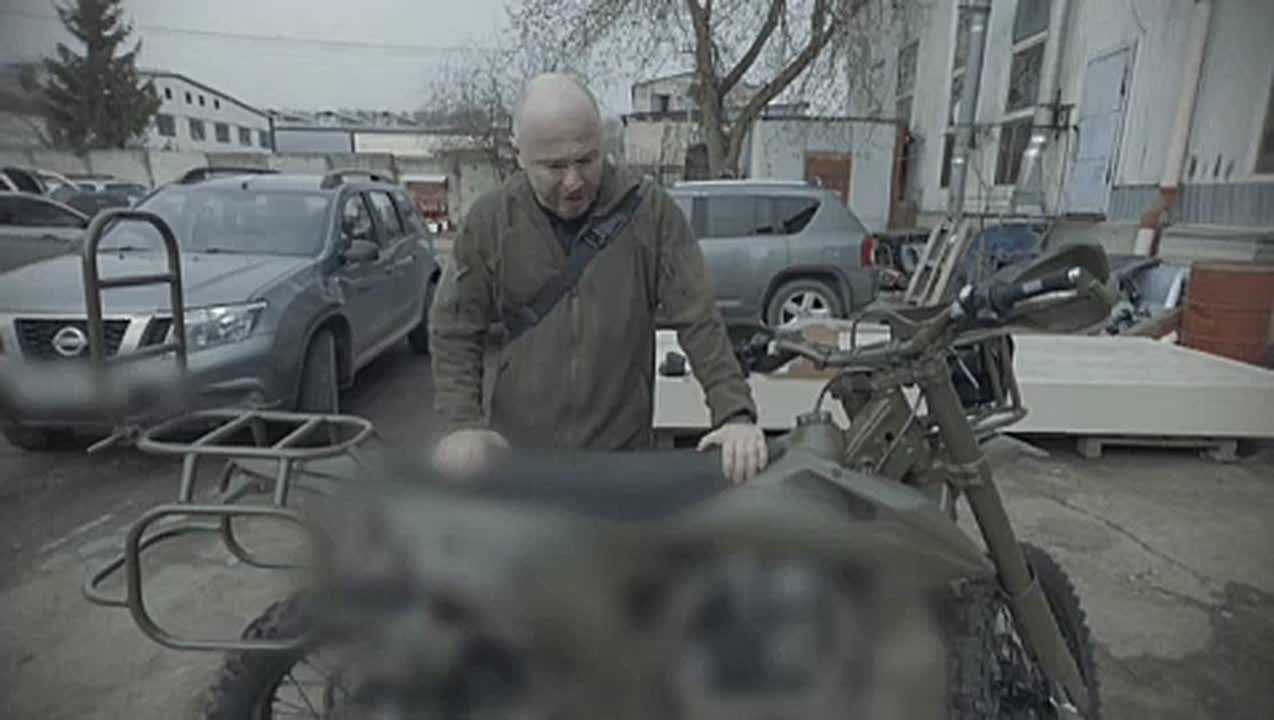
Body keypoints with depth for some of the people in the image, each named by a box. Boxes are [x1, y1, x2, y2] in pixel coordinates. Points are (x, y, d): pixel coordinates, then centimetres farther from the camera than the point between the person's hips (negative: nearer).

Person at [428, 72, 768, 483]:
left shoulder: (651, 212, -8)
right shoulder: (489, 220, -6)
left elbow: (700, 321, -9)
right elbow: (454, 333, 0)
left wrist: (735, 413, -20)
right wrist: (462, 423, -12)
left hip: (622, 452, 0)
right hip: (513, 455, 1)